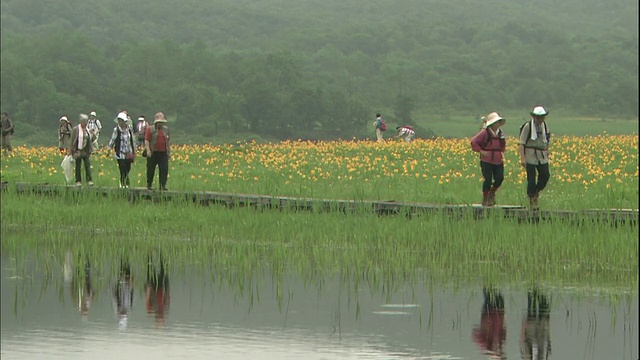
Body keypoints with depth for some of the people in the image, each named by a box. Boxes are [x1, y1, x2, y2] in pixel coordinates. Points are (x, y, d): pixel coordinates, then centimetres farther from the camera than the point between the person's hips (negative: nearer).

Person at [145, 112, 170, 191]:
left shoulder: (166, 129, 14)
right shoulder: (150, 129, 0)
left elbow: (168, 141, 22)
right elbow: (146, 140, -6)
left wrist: (169, 151, 20)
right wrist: (148, 150, -18)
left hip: (163, 153, 3)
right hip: (153, 153, -3)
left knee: (164, 169, -6)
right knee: (151, 170, 4)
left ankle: (163, 185, -4)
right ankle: (149, 185, 16)